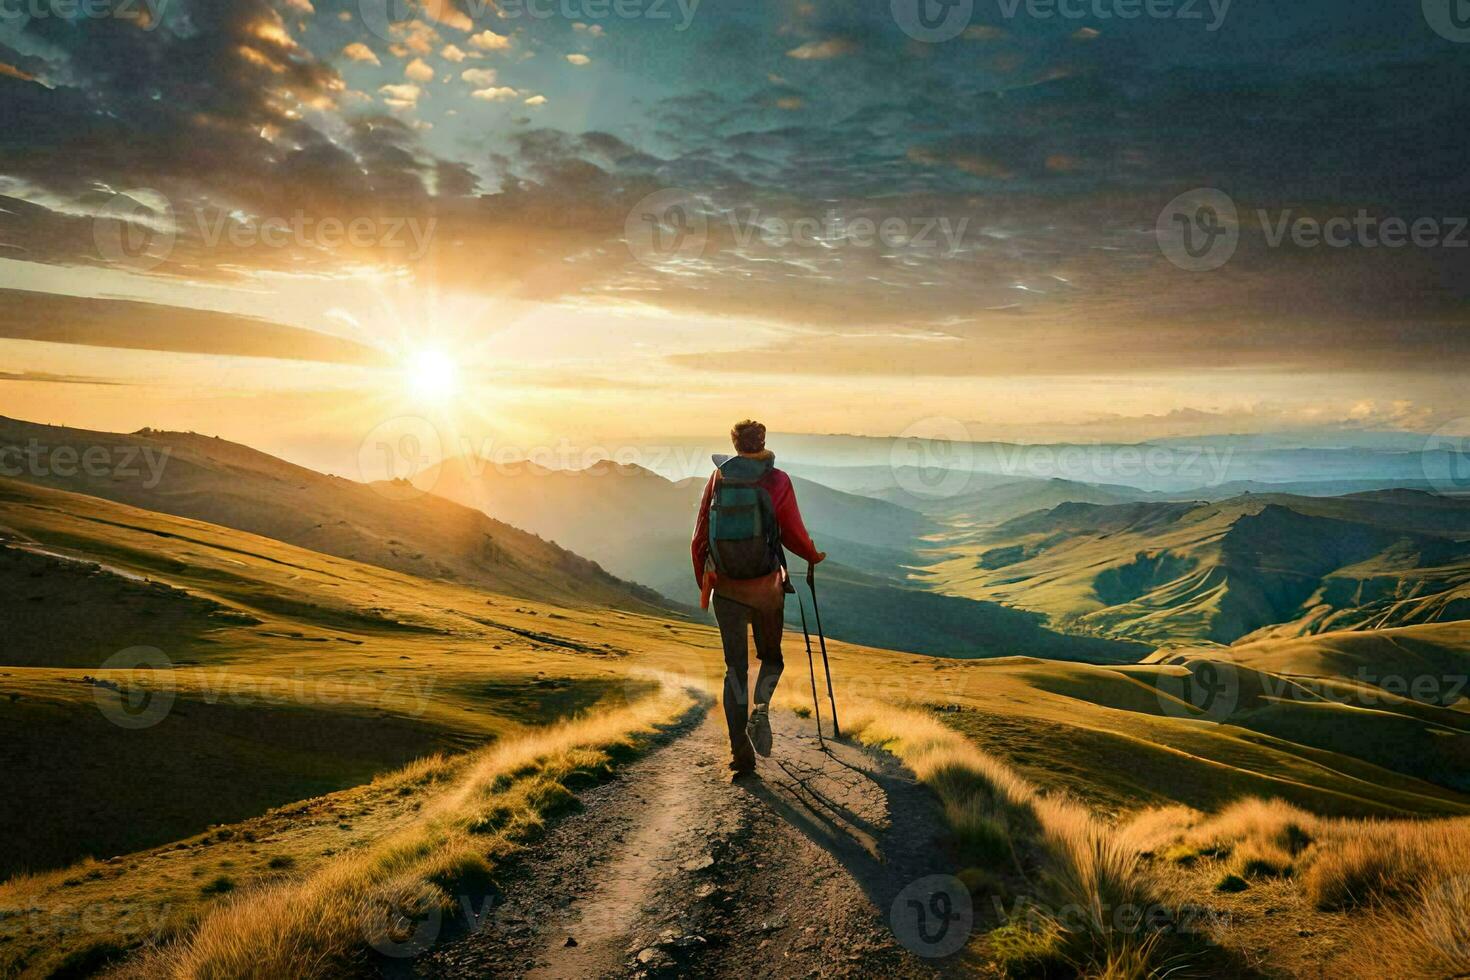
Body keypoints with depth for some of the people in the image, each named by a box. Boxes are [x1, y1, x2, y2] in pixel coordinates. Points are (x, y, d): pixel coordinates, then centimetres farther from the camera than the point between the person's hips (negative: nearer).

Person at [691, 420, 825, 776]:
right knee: (771, 656, 20)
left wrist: (703, 583, 17)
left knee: (735, 668, 9)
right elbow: (793, 535, -4)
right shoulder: (777, 481, -6)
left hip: (725, 587, 2)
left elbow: (700, 538, 4)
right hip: (766, 586, -2)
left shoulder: (717, 478, 1)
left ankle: (741, 752, 4)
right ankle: (760, 710, -7)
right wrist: (814, 556, 17)